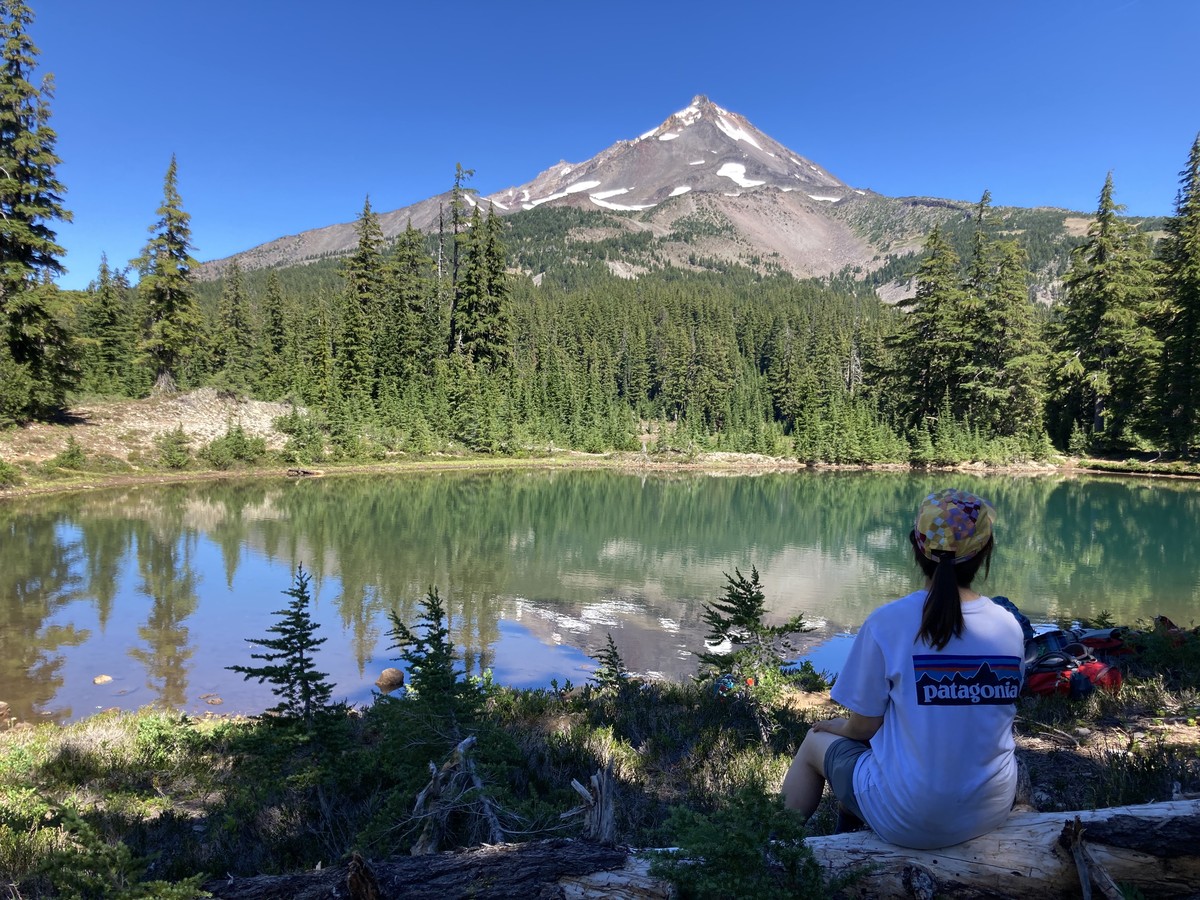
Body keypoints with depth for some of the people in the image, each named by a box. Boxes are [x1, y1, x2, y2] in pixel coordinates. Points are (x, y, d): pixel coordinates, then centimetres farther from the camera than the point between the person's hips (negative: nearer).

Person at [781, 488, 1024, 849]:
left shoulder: (887, 622, -18)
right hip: (992, 813, 5)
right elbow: (982, 720, 8)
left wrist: (838, 726, 13)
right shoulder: (1011, 627, -5)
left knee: (815, 743, 22)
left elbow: (863, 727, -10)